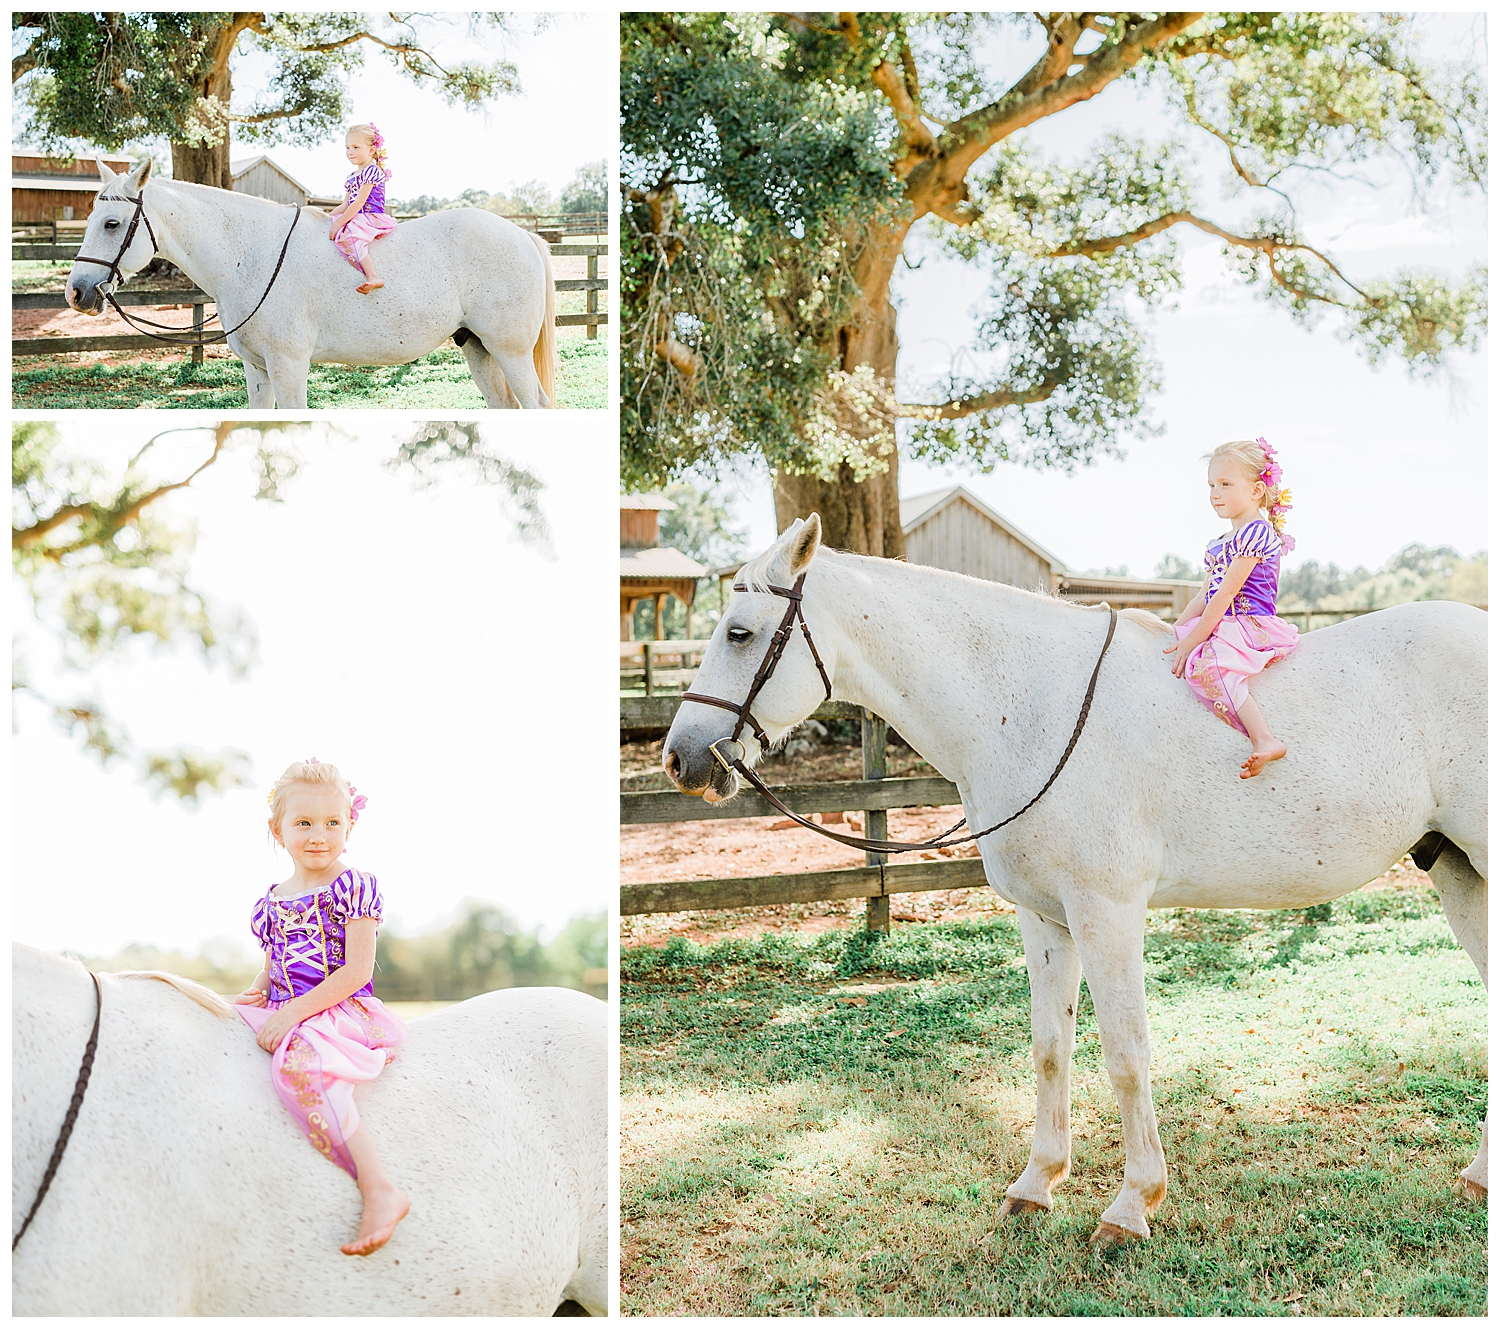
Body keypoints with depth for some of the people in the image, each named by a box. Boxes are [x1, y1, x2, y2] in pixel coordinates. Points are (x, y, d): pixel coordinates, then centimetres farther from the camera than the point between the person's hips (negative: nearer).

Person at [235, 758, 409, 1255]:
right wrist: (255, 993, 0)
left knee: (297, 1060, -37)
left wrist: (292, 1012, -18)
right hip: (282, 1013, 7)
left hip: (343, 1010, -7)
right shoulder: (272, 901, 16)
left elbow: (357, 971, -12)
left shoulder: (354, 887, -4)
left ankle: (379, 1191, -41)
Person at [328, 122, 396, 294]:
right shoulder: (352, 178, 21)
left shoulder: (371, 172, -9)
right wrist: (328, 218, 9)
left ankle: (373, 277, -45)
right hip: (357, 219, 10)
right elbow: (345, 206, 23)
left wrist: (339, 222, -17)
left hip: (372, 218, -10)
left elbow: (358, 203, -16)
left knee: (348, 234, -34)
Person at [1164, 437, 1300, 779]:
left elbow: (1226, 594, -16)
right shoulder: (1222, 542, 20)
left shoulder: (1255, 532, -11)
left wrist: (1192, 640, -17)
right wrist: (1177, 632, 14)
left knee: (1206, 662, -34)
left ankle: (1264, 739, -40)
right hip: (1223, 627, 11)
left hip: (1252, 626, -11)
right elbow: (1205, 596, 23)